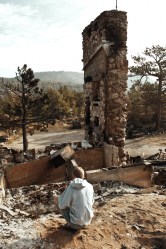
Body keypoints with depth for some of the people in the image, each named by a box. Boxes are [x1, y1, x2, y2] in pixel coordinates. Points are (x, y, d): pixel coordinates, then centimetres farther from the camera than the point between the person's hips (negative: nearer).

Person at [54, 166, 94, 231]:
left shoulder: (70, 188, -21)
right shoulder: (90, 186, -7)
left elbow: (61, 205, -15)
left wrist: (58, 198, 7)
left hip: (75, 222, -5)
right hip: (87, 220, 5)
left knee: (57, 198, 8)